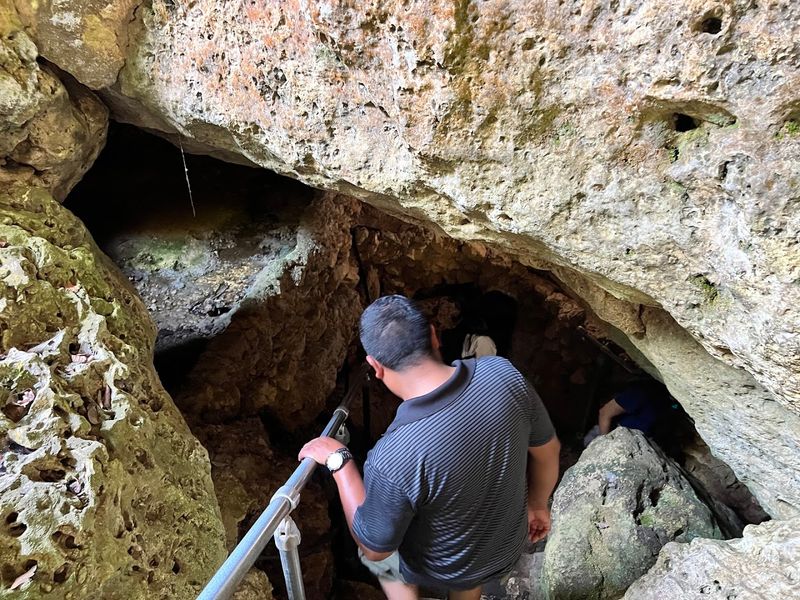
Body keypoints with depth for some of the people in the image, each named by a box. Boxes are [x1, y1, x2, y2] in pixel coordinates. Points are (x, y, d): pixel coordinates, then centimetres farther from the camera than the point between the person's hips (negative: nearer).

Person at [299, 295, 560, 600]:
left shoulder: (392, 459, -40)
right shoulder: (503, 374, -28)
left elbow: (375, 549, -20)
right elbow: (548, 451, -10)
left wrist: (338, 461, -15)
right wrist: (537, 504, 10)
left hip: (444, 571, -3)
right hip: (509, 547, 4)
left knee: (376, 557, 30)